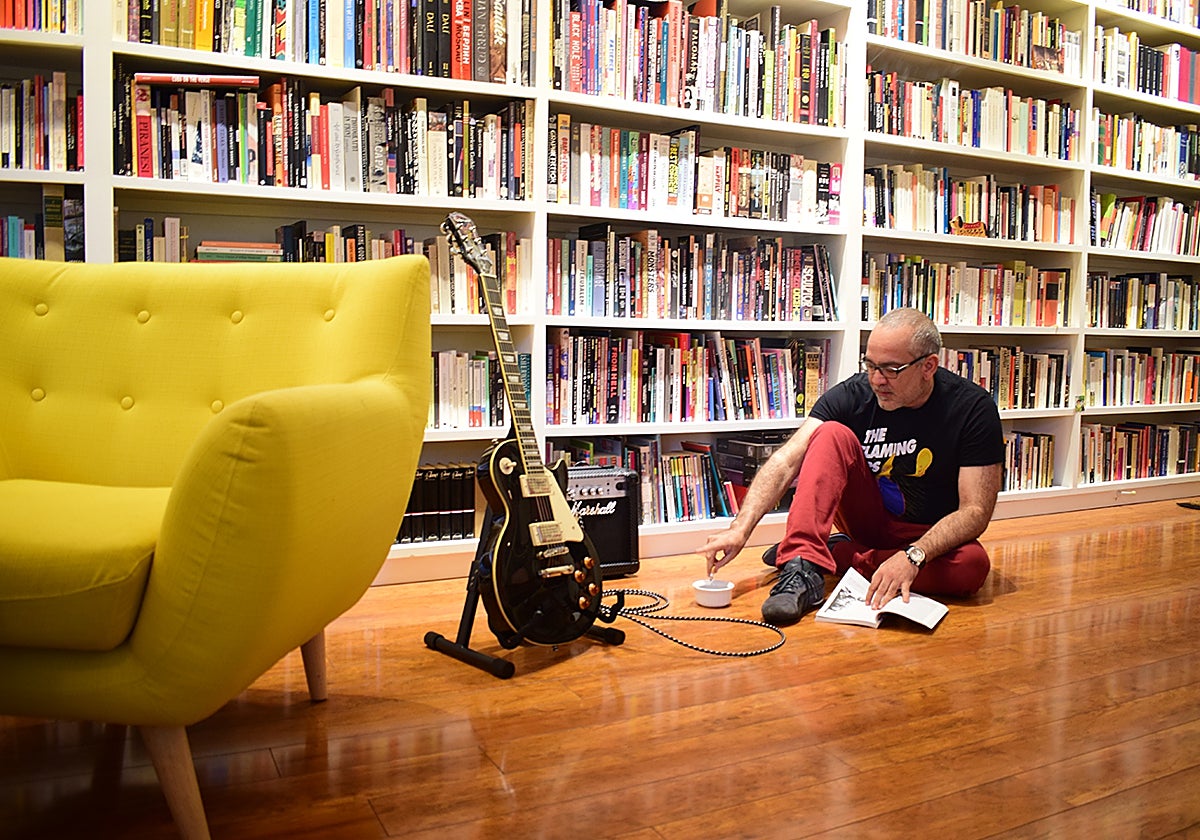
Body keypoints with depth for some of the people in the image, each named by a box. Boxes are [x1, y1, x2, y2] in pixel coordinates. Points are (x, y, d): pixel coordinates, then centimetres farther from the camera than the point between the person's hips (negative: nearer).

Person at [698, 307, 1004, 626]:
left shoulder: (973, 408, -17)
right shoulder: (852, 394, -15)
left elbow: (975, 511, -20)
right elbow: (785, 462, -23)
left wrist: (913, 556, -36)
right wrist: (741, 527, -36)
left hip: (930, 537, 0)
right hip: (869, 519, 0)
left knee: (974, 565, -35)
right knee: (832, 435, -24)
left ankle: (831, 554, -20)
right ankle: (802, 567, -35)